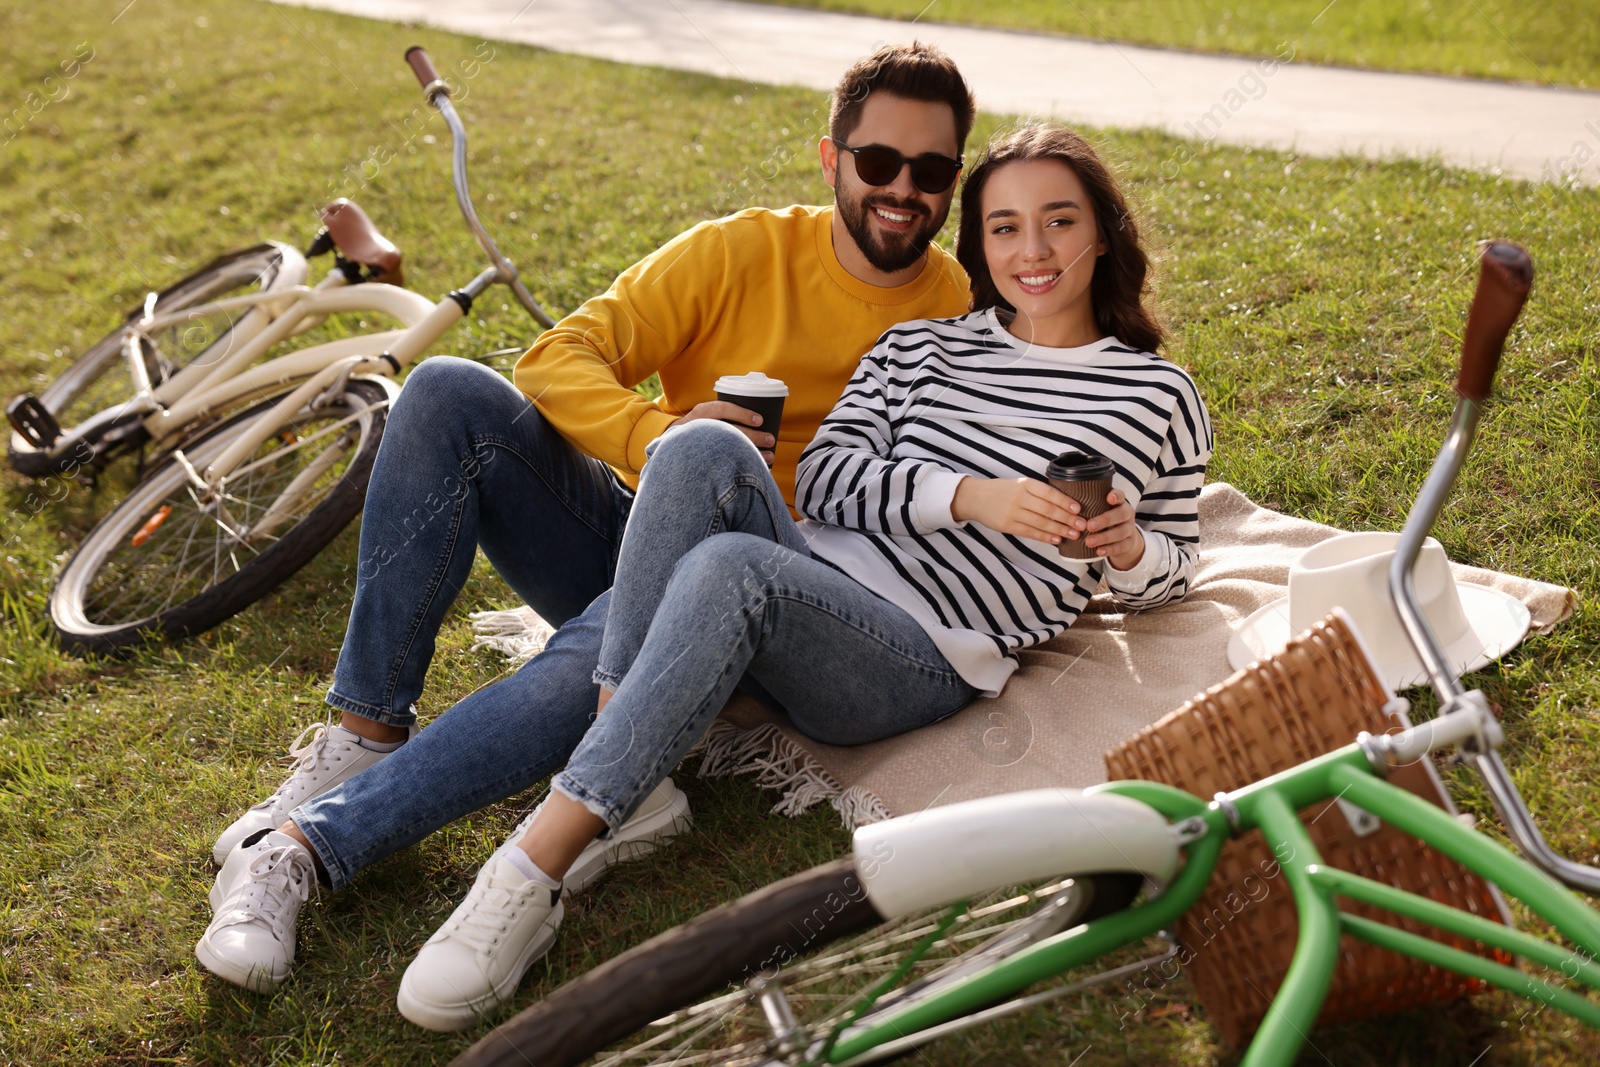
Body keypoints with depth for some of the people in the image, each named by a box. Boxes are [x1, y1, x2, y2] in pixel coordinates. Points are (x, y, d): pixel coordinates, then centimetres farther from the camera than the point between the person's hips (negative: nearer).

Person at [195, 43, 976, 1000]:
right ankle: (365, 734, -18)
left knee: (594, 668, -37)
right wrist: (658, 436, -27)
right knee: (449, 392, -21)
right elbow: (560, 360, -6)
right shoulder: (743, 251, 2)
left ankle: (302, 847, -29)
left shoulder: (967, 313, 3)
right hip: (626, 535, 3)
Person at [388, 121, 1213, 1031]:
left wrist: (1124, 547, -6)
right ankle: (612, 739, -31)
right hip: (803, 589, 4)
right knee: (705, 446, -26)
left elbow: (1171, 575, 18)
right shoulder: (919, 347, 19)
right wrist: (969, 496, -12)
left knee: (730, 567, -34)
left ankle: (533, 877, -36)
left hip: (924, 657, -4)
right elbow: (824, 479, 5)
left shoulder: (1162, 399, 13)